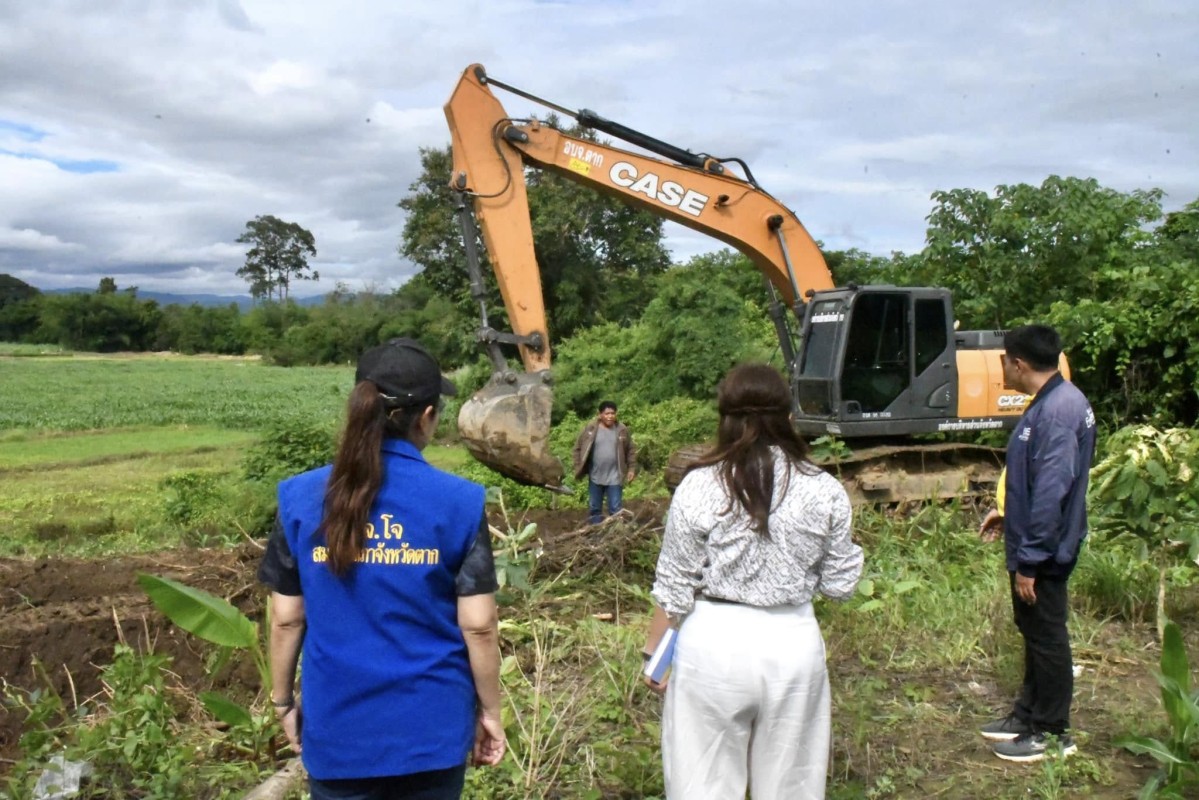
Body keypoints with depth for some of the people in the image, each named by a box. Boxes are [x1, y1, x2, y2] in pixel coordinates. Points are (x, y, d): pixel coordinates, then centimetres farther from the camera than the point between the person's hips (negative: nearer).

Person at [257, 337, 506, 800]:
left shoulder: (300, 498, -8)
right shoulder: (458, 502, -13)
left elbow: (286, 618, -2)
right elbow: (478, 625, -10)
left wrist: (283, 701, 12)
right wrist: (489, 711, 3)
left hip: (338, 727, 1)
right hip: (432, 726, -1)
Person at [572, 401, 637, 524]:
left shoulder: (622, 430, -2)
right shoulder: (590, 428, -6)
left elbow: (631, 450, 9)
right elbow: (578, 448, 1)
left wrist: (631, 468, 5)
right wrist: (578, 468, -3)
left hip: (614, 478, 0)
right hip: (595, 477, 1)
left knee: (615, 509, 2)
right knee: (594, 508, 12)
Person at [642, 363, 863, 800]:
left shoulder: (698, 487, -11)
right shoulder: (824, 490, -5)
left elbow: (674, 588, -5)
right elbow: (840, 584, 2)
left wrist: (654, 653, 8)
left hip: (714, 644, -2)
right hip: (793, 643, 2)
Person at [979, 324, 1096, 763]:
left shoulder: (1058, 412, -26)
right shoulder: (1051, 402, 6)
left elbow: (1052, 493, -27)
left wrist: (1028, 562, -24)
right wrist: (1008, 513, 22)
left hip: (1042, 551, -10)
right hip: (1031, 544, 10)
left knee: (1046, 637, 5)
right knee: (1033, 632, 20)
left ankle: (1052, 732, 20)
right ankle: (1027, 714, 34)